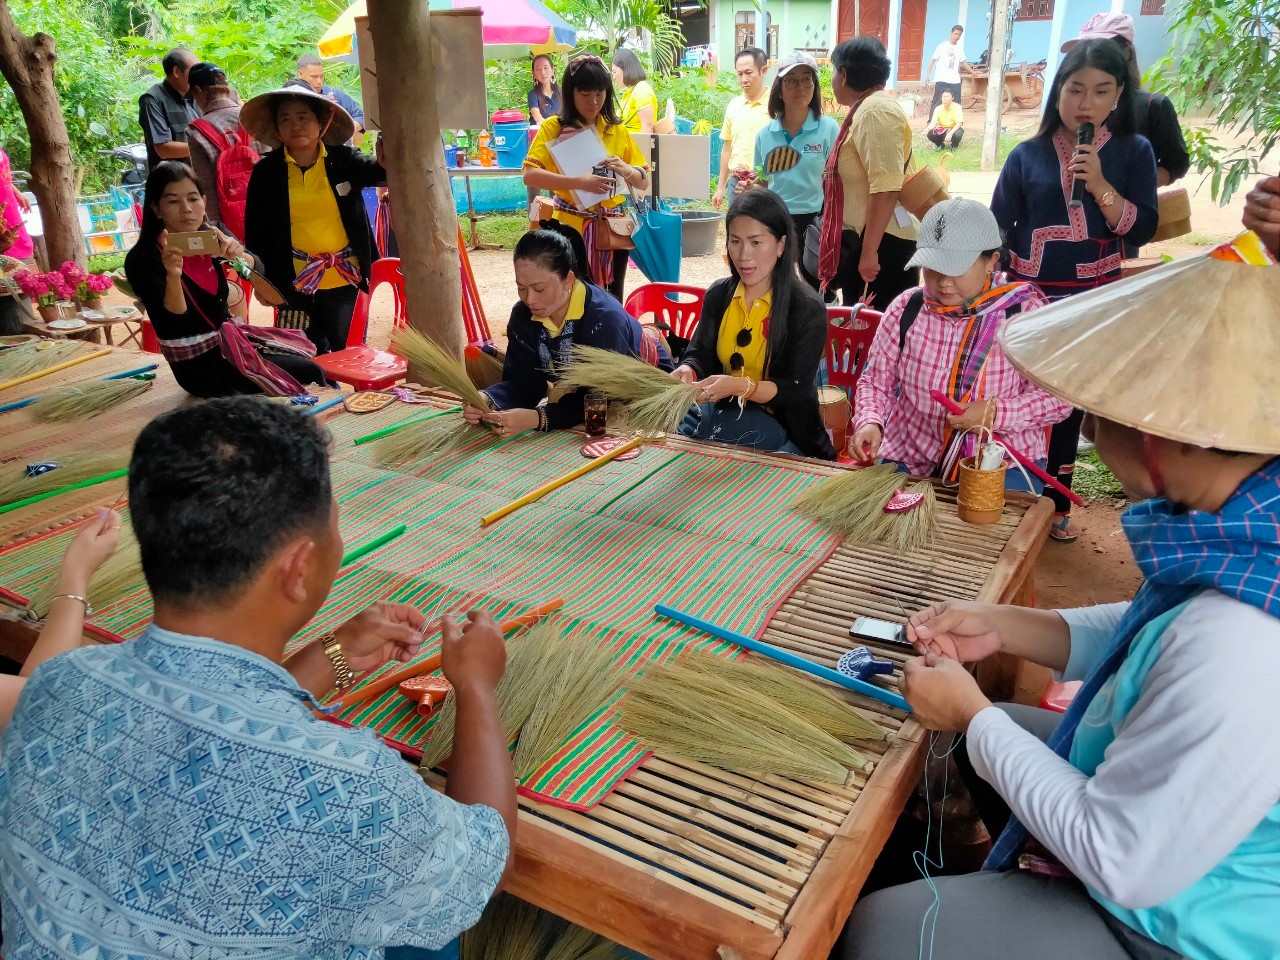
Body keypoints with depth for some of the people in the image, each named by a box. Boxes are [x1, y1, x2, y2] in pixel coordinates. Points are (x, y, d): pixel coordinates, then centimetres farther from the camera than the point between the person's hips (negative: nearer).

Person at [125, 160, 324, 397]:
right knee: (306, 373, -14)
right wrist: (172, 275, -41)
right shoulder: (142, 259, -17)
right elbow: (170, 329, -24)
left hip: (229, 335, 7)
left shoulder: (210, 236, 1)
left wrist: (238, 255, -32)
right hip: (198, 362, -7)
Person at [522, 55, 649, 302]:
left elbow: (644, 182, 10)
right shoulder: (554, 127, -2)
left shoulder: (617, 130, 9)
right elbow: (530, 175, -14)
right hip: (571, 230, -3)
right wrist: (579, 182, -25)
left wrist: (625, 169, -12)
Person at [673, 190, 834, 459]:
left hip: (780, 426, -4)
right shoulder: (718, 295, 7)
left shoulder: (807, 308, -10)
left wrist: (739, 386, -33)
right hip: (720, 413, 5)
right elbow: (699, 356, 3)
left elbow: (795, 390, -15)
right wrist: (687, 372, -23)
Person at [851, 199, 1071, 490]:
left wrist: (996, 413, -21)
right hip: (911, 461, 2)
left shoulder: (1026, 311, -7)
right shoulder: (905, 310, -1)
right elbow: (875, 381, 8)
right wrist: (869, 423, -13)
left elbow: (1057, 397, -4)